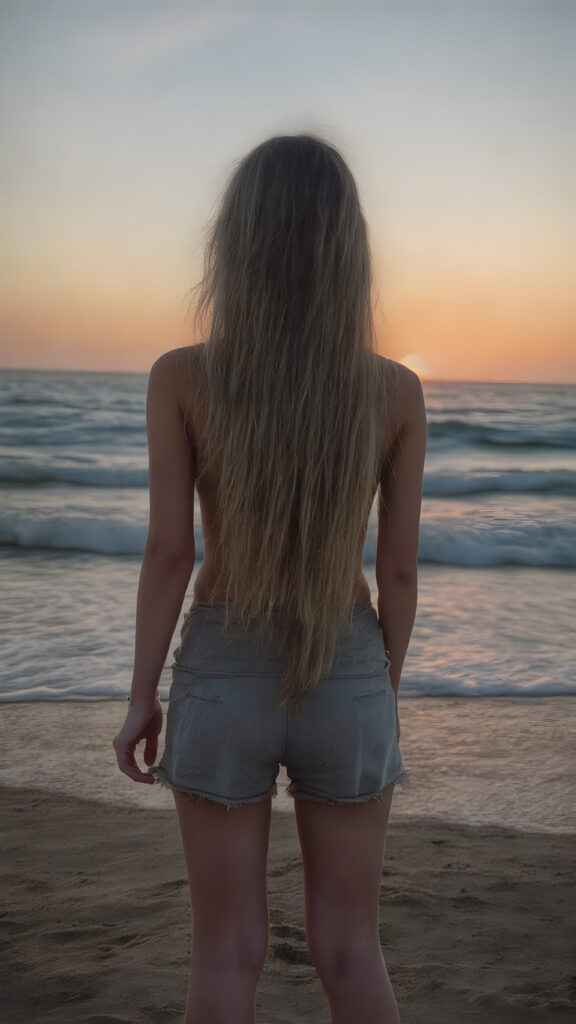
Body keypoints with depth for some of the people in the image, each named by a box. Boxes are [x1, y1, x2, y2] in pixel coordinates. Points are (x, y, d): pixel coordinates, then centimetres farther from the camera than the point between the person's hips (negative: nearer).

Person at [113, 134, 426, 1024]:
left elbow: (168, 554, -12)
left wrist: (141, 701, 0)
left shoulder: (181, 376, -12)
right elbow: (399, 568, -3)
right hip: (344, 683, 1)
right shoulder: (397, 390, -8)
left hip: (223, 681, -1)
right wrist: (384, 696, 11)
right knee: (350, 951, 15)